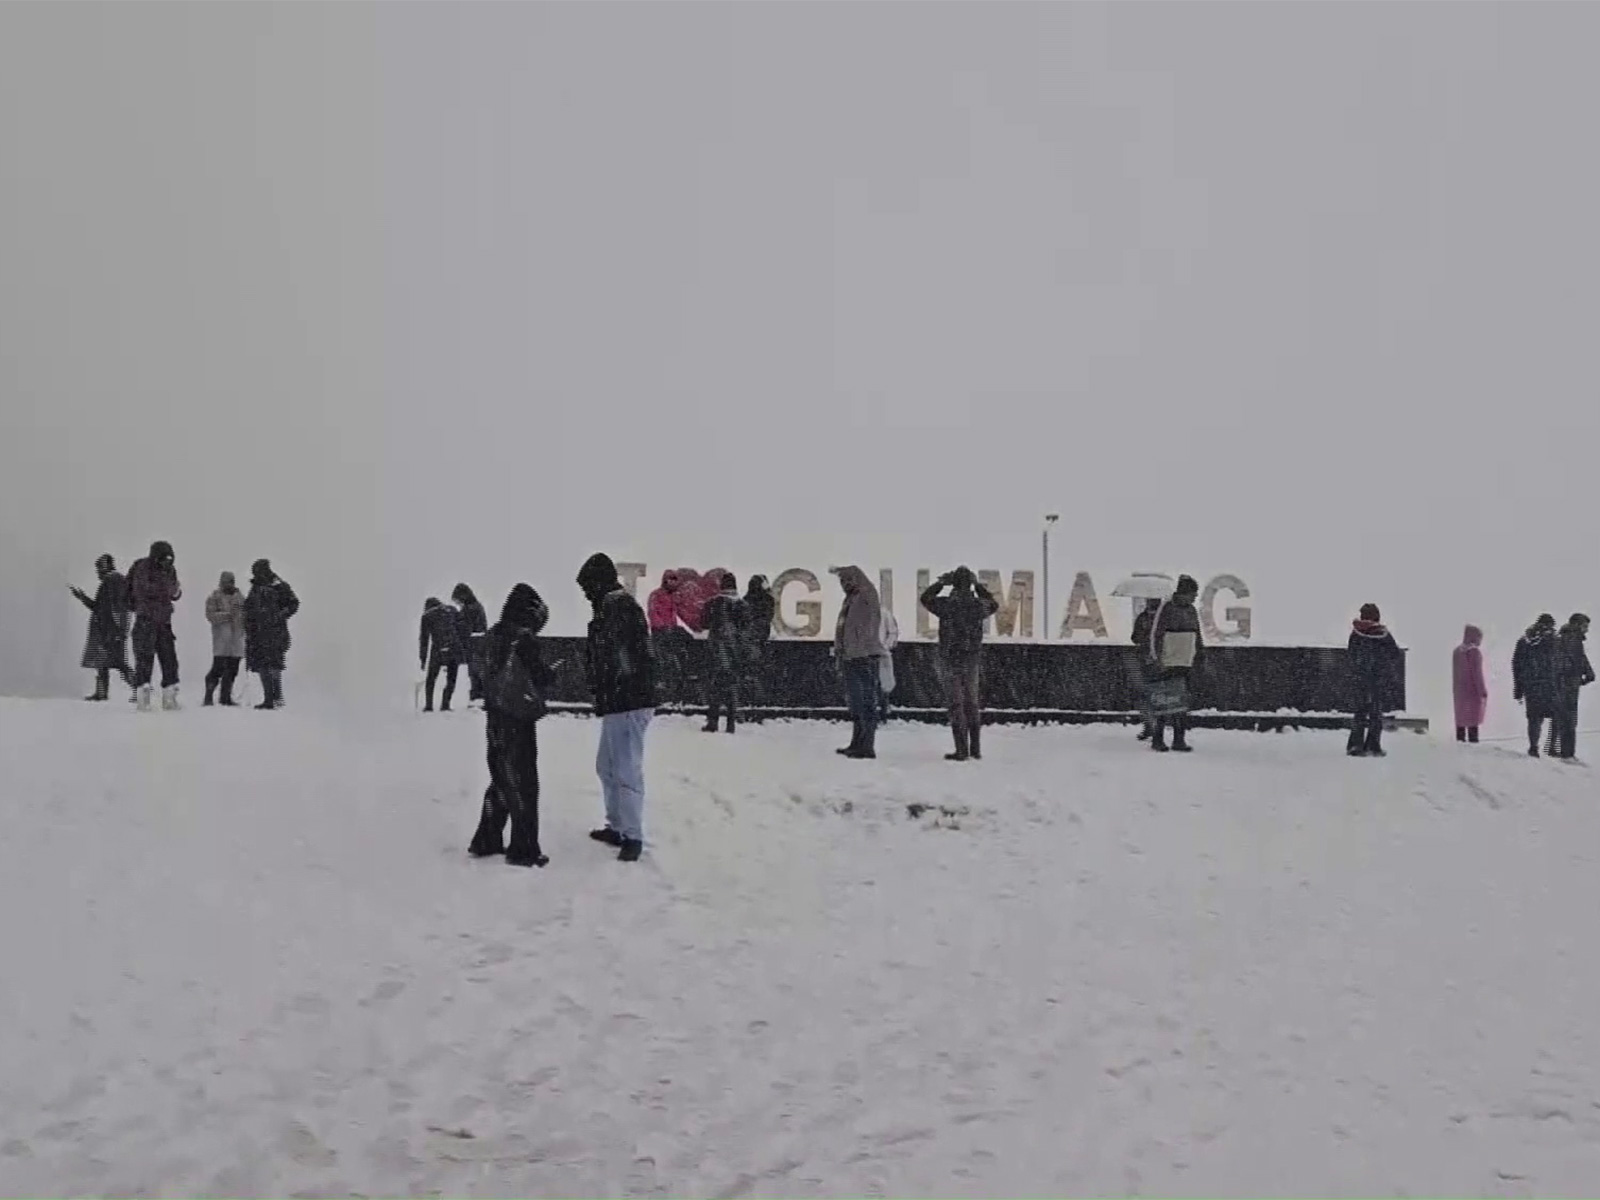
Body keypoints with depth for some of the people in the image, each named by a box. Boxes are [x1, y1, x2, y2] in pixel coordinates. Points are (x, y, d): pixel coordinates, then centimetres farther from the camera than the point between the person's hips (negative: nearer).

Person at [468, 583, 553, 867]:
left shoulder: (493, 636, 4)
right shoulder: (523, 639, -17)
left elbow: (483, 673, 11)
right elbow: (541, 678, -13)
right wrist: (547, 671, 6)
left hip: (495, 719, 7)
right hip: (518, 720, -7)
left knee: (501, 781, 19)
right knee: (523, 785, 1)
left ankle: (486, 841, 23)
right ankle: (523, 850, 5)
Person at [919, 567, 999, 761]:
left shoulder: (946, 604, -11)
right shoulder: (979, 605, -4)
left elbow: (925, 598, 9)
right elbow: (994, 605, 21)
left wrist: (941, 582, 18)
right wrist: (979, 586, 23)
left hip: (951, 661, -3)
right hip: (973, 661, 3)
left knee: (956, 705, 0)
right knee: (973, 704, 13)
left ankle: (962, 750, -2)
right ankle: (976, 749, 15)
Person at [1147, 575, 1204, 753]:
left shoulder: (1191, 610, 13)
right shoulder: (1166, 608, -8)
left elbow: (1197, 635, 24)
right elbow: (1155, 635, -11)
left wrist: (1201, 652, 19)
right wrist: (1157, 658, -16)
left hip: (1186, 665, 7)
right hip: (1165, 665, -7)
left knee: (1183, 704, 4)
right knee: (1162, 703, -4)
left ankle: (1179, 740, 9)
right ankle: (1157, 740, 3)